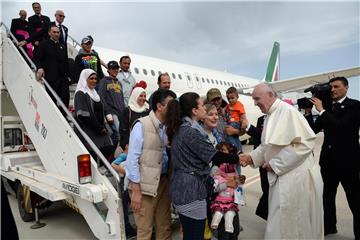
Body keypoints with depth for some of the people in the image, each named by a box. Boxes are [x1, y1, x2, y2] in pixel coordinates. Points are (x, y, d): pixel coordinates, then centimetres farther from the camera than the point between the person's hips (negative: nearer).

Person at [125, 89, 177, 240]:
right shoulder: (142, 125, -12)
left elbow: (168, 155, 9)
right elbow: (132, 158, -14)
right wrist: (136, 190, -14)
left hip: (163, 181, 6)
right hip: (144, 184, -5)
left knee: (165, 227, 16)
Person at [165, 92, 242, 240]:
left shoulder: (180, 128, 11)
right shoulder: (190, 131, -19)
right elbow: (214, 155, -18)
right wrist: (237, 158, -4)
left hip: (183, 188, 9)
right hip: (190, 190, -9)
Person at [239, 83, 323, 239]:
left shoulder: (287, 111, -17)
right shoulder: (270, 116, 10)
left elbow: (305, 142, -22)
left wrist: (275, 164, -18)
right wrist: (251, 157, -1)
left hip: (295, 176, -8)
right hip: (281, 176, 8)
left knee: (293, 223, 5)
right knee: (280, 222, 18)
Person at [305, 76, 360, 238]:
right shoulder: (327, 107, 7)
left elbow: (341, 126, -23)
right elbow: (314, 130, 4)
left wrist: (321, 110, -21)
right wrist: (308, 112, -7)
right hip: (328, 159, 6)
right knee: (327, 195, 17)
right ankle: (329, 226, 35)